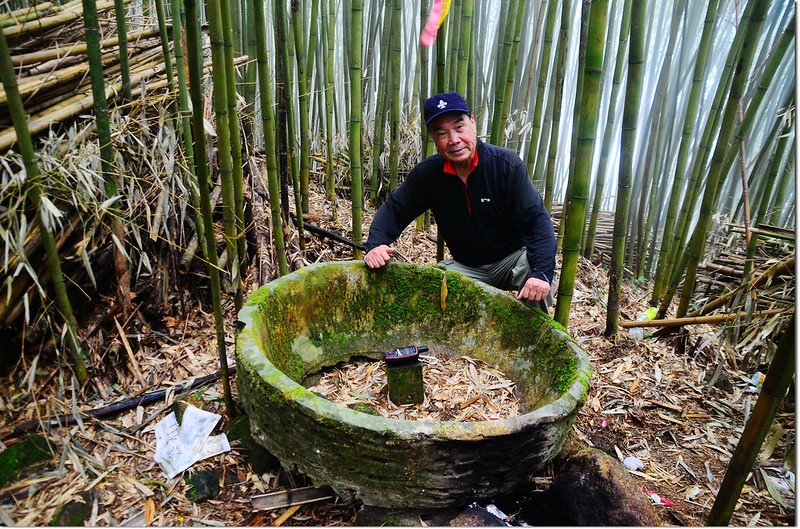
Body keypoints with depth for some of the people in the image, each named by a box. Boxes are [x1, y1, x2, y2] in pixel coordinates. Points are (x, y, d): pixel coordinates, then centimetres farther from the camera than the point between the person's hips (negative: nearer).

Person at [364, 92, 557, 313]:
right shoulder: (428, 172, -8)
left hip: (513, 260, -2)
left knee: (536, 272, -34)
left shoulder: (507, 164, -19)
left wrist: (542, 272, -39)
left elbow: (536, 219, -24)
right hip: (466, 267, 3)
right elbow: (393, 209, -3)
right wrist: (376, 244, -24)